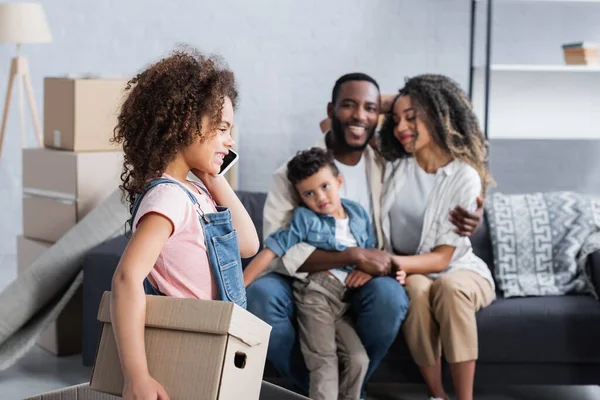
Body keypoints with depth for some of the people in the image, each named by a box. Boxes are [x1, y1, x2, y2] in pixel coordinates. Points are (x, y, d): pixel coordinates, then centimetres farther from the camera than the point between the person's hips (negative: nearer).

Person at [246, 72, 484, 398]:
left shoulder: (388, 169, 2)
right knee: (260, 293, -33)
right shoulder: (293, 172, -8)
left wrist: (458, 222, -8)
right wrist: (353, 256, -27)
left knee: (389, 293, -33)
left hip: (362, 288, 2)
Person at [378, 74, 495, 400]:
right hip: (407, 273, 2)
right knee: (416, 291, -33)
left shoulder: (465, 177, -12)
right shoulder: (394, 167, 0)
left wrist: (391, 261, -32)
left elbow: (442, 257, -16)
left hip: (459, 271, -2)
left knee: (449, 287, -36)